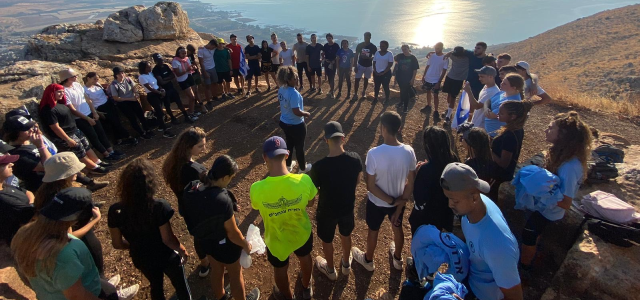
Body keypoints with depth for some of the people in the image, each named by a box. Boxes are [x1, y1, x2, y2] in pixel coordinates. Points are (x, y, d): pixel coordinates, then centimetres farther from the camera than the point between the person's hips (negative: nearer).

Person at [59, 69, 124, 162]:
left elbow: (87, 99, 7)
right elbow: (72, 110, -18)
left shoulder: (77, 84, 1)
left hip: (90, 113, 7)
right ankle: (106, 155, 12)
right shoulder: (64, 91, -20)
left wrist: (94, 112, 0)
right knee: (93, 136, 2)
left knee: (101, 131, 10)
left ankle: (111, 151, 19)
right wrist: (87, 118, -15)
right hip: (79, 118, -7)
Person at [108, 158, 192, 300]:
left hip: (142, 260, 4)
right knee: (181, 286, 24)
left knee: (156, 286, 32)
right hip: (166, 257, -4)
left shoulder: (115, 211, -20)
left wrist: (136, 244, 12)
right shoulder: (159, 206, -33)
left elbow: (117, 244, -8)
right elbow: (168, 239, -24)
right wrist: (183, 250, -5)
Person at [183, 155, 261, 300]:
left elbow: (196, 213, 0)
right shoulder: (223, 201, -40)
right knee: (235, 274, 24)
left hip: (204, 241, 6)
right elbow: (232, 234, -26)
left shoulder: (192, 188, -18)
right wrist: (246, 245, -7)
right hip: (224, 245, -6)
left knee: (217, 271, 33)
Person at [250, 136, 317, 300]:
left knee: (280, 269, 30)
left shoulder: (257, 189, -33)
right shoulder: (304, 180, -31)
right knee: (305, 258, 34)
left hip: (277, 240, -1)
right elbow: (310, 203, -10)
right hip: (302, 233, 2)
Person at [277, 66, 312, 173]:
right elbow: (296, 112, -29)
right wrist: (306, 114, -12)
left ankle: (288, 165, 42)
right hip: (296, 125, -7)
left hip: (284, 122, 8)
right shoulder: (294, 93, -30)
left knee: (289, 144, 26)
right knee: (299, 146, 13)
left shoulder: (281, 89, -3)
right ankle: (302, 167, 33)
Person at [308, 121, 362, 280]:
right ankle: (346, 265, 55)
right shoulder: (355, 159, -21)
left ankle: (330, 270, 51)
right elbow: (357, 182, -3)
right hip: (348, 207, 3)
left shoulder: (319, 166, -32)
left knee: (327, 240, 25)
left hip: (327, 211, -3)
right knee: (346, 235, 30)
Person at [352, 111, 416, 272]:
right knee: (397, 228, 29)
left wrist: (391, 200, -14)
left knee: (373, 231, 23)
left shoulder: (374, 153, -31)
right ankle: (398, 259, 56)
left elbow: (370, 186, -25)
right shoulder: (409, 151, -18)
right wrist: (400, 205, -5)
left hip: (377, 202, -3)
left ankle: (368, 260, 51)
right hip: (399, 201, 3)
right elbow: (411, 183, -10)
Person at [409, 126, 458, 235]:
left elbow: (419, 198, -26)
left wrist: (416, 173, -18)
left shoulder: (426, 169, -33)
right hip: (444, 214, 6)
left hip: (425, 218, -6)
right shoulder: (453, 161, -12)